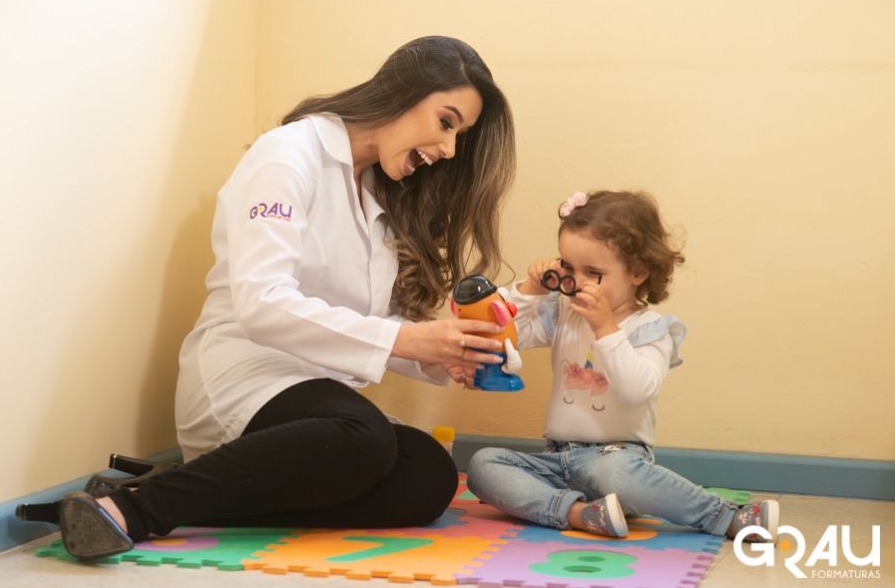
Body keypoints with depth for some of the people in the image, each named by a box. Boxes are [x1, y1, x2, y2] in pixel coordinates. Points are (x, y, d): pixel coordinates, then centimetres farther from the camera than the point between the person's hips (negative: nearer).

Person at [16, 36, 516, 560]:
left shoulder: (386, 195, 18)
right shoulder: (291, 153, -8)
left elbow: (374, 323, 13)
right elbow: (260, 302, -20)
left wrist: (437, 355, -9)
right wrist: (403, 339, -25)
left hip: (316, 392, 8)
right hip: (242, 370, -8)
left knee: (430, 478, -22)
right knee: (363, 438, -37)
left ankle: (201, 499, -19)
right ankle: (134, 507, -29)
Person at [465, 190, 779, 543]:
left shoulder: (651, 329, -7)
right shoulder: (561, 314, 11)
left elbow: (637, 389, -23)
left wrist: (605, 327, -25)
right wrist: (529, 290, 0)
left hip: (616, 453, -6)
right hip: (557, 457, 6)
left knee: (612, 471, -41)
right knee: (482, 464, -16)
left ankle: (729, 518, -28)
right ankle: (574, 511, -33)